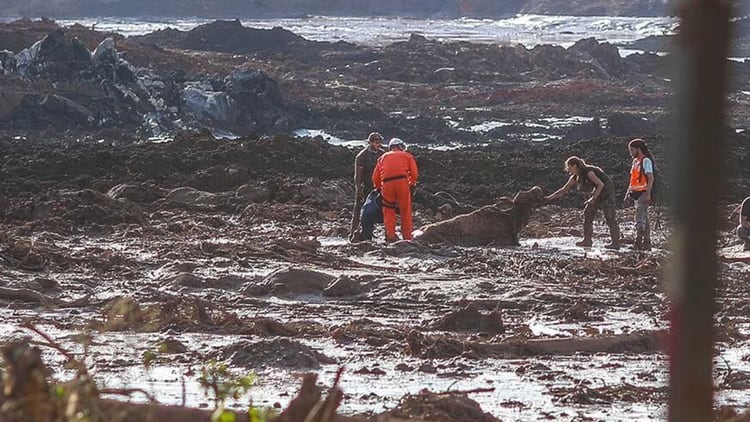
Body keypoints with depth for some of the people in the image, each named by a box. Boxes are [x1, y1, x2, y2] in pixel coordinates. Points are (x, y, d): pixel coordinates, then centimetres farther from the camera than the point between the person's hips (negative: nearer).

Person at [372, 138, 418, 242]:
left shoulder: (383, 157, 25)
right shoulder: (407, 156, 20)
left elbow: (375, 177, 18)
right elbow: (414, 173, 8)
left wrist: (379, 188, 31)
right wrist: (411, 184, 23)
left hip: (386, 184, 1)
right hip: (402, 182, -1)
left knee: (388, 210, 11)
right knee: (405, 211, 7)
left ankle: (390, 236, 0)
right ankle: (407, 237, 6)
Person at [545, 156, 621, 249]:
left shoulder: (588, 172, -25)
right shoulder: (575, 177, 2)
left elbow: (601, 184, -23)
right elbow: (564, 190, 8)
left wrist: (594, 198, -27)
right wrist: (549, 198, 4)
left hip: (606, 189, -9)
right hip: (597, 191, 9)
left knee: (609, 217, -12)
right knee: (587, 213, 5)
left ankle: (615, 243, -12)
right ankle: (587, 240, 8)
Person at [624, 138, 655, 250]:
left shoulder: (646, 161, -9)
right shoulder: (635, 161, 18)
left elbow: (650, 178, -15)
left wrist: (648, 194, -22)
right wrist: (628, 192, 19)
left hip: (643, 193, -10)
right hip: (636, 193, 10)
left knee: (640, 218, -14)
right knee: (644, 218, 11)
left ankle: (638, 243, -17)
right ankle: (647, 244, 13)